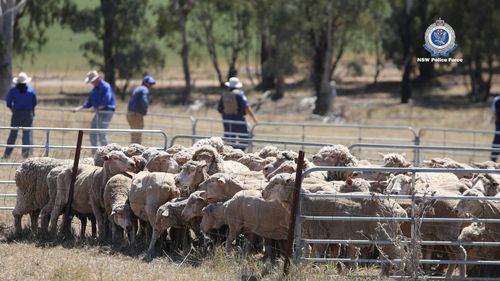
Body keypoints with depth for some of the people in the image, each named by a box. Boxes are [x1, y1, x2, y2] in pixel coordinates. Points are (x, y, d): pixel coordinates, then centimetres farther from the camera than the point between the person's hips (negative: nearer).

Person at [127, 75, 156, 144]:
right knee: (137, 139, -9)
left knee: (134, 138, 14)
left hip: (130, 114, 10)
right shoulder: (145, 90, -10)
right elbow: (144, 102, -27)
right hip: (137, 115, -10)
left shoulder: (137, 89, 20)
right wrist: (145, 111, -7)